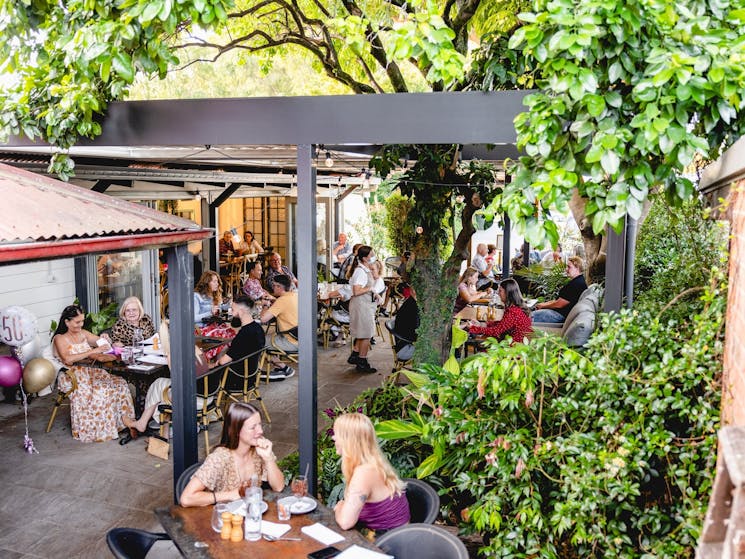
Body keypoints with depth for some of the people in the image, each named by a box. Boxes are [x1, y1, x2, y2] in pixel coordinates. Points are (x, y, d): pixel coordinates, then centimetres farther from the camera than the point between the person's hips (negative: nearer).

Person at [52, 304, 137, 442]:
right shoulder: (59, 339, -4)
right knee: (100, 390, -33)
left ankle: (124, 418, -22)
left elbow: (102, 343, 23)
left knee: (119, 383, -18)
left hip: (91, 371, 7)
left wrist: (105, 339, -3)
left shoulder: (83, 333, 16)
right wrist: (92, 352, -25)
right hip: (73, 376, -7)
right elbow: (67, 359, -20)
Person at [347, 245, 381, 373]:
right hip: (361, 305, -10)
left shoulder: (366, 269, 11)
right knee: (366, 334, -1)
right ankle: (362, 363, 8)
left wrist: (375, 295, 8)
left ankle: (354, 356, 31)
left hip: (366, 305, 10)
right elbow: (356, 291, -27)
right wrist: (371, 289, -16)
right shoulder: (360, 271, -20)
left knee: (362, 334, 19)